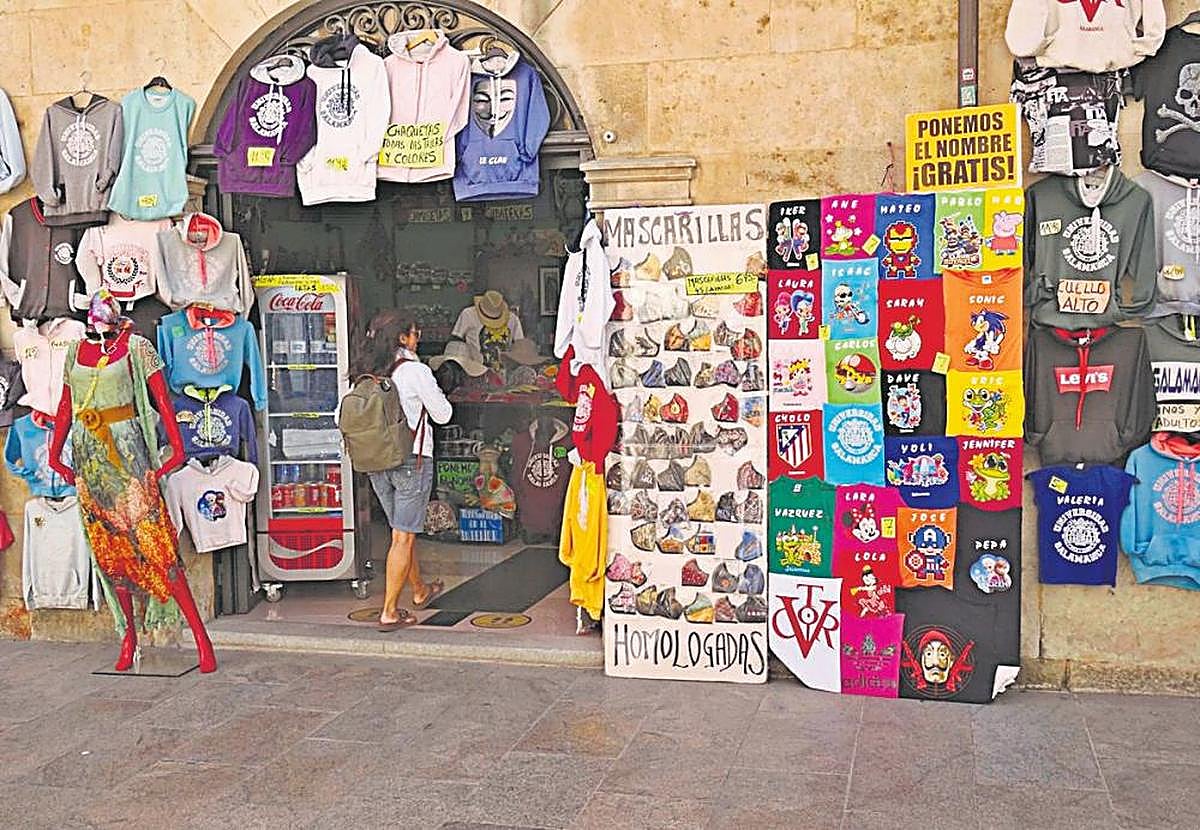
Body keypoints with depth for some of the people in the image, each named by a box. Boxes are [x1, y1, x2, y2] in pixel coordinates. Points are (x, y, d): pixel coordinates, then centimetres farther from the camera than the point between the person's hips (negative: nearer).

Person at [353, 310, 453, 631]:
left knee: (402, 532, 20)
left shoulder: (365, 373, 3)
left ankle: (420, 591, 39)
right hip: (412, 459, -6)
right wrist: (429, 396, 13)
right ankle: (389, 612, 1)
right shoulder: (416, 371, -12)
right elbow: (443, 414, -3)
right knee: (404, 537, 0)